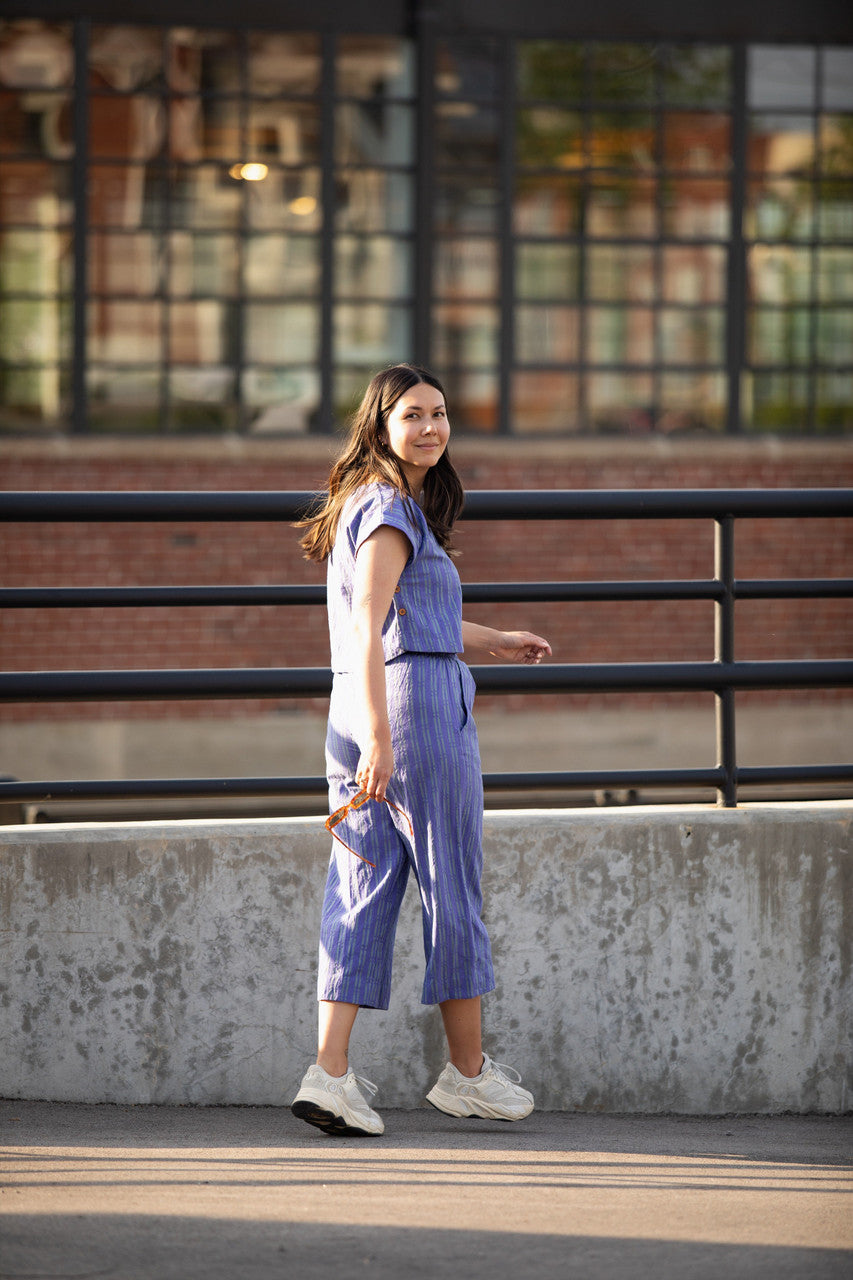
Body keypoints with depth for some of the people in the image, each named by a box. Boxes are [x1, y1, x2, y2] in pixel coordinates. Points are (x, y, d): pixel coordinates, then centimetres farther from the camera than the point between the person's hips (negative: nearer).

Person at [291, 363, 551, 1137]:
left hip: (355, 706, 9)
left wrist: (494, 641, 45)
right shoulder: (392, 509, -11)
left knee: (361, 892, 5)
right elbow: (369, 626, -21)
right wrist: (380, 735, -27)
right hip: (416, 698, -9)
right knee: (452, 886, 4)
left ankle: (330, 1071, -5)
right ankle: (468, 1071, 14)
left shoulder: (368, 503, 19)